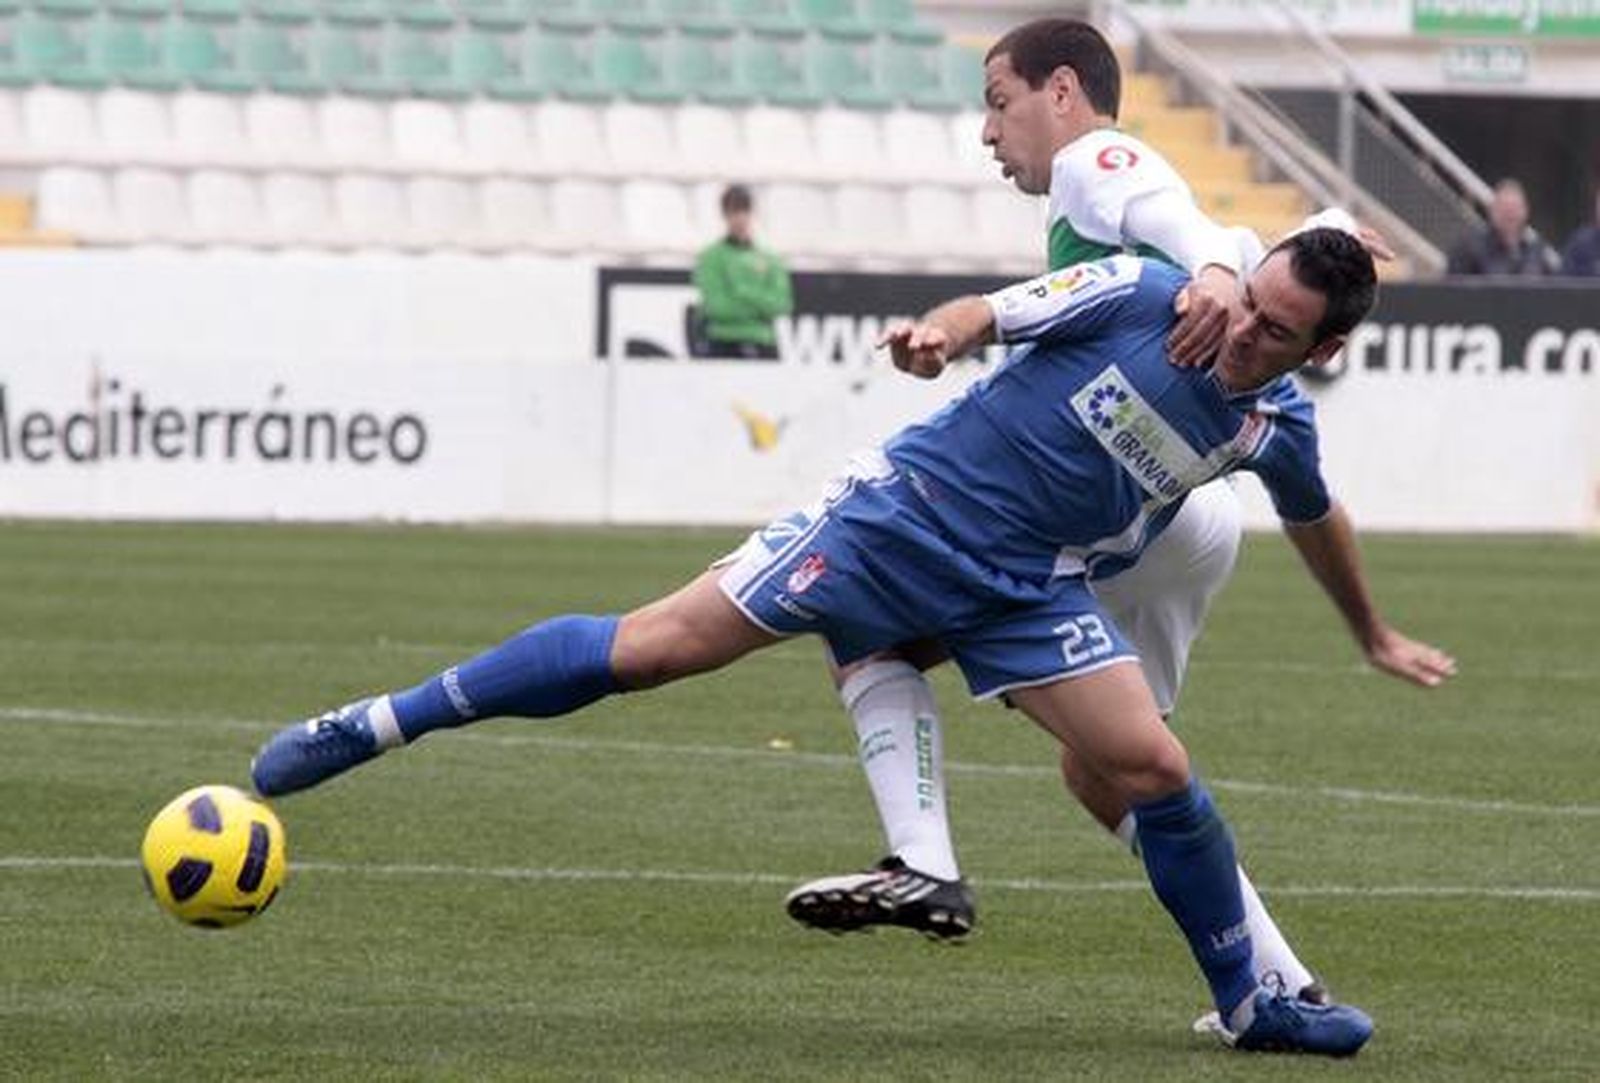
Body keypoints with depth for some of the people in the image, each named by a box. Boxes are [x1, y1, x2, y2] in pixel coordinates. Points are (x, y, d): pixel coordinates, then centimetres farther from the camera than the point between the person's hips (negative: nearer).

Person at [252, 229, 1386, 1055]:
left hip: (1025, 589, 4)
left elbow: (1321, 524, 19)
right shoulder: (1145, 296, -14)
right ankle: (378, 724, -4)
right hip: (903, 512, -4)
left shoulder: (1274, 432, -2)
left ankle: (1248, 1002, 14)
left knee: (1155, 769, -7)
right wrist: (941, 331, -29)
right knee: (654, 646, -11)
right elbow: (994, 312, -6)